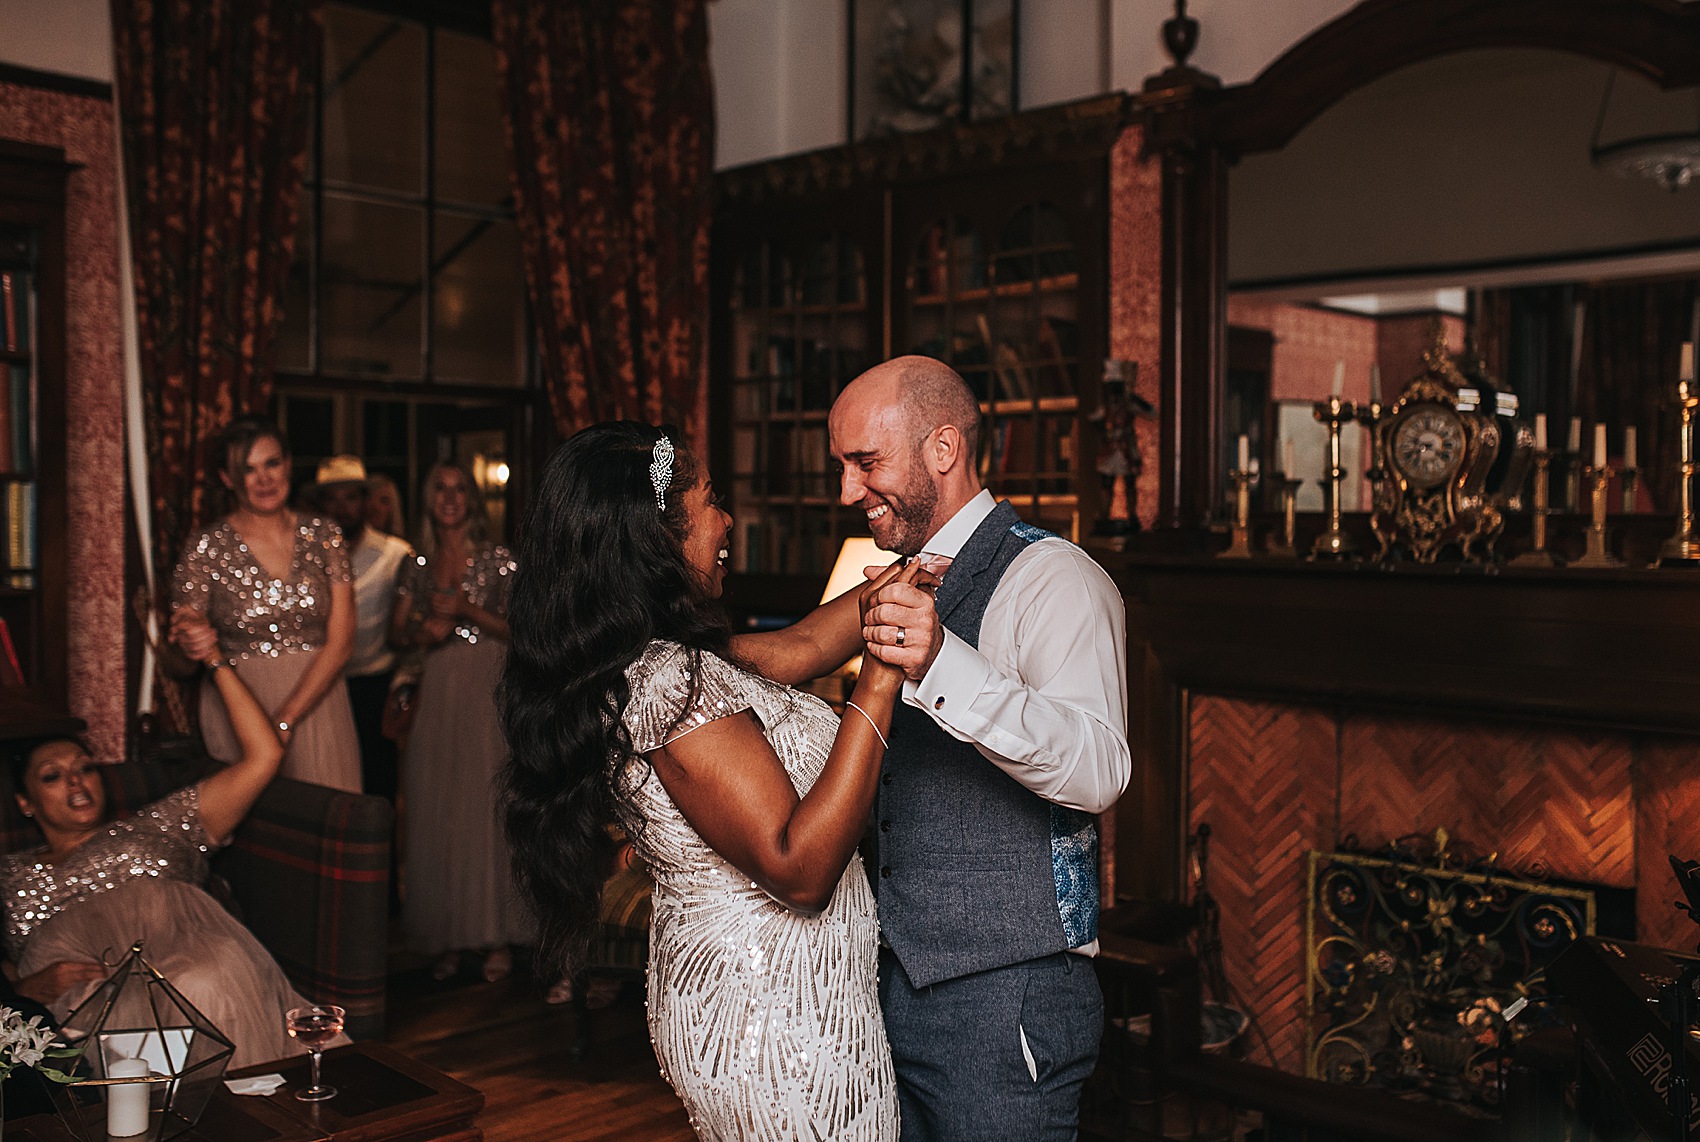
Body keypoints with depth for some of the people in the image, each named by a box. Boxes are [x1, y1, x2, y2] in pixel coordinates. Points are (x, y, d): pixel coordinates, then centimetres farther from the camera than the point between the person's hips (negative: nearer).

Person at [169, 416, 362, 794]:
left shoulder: (324, 535, 3)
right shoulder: (207, 548, -1)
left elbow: (340, 642, -3)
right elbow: (180, 664, 2)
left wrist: (284, 719, -13)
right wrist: (191, 648, -23)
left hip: (317, 705, 2)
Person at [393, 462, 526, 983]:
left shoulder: (497, 558, 0)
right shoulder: (419, 564, 11)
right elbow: (397, 632, 14)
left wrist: (468, 610, -15)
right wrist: (422, 632, -7)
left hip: (488, 691, -4)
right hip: (437, 695, 4)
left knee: (487, 807, -5)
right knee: (436, 815, 3)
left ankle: (498, 939, 3)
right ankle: (447, 938, 11)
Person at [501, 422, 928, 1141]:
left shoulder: (662, 655, 4)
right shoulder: (672, 683, -26)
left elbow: (797, 646, 15)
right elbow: (800, 868, -27)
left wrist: (900, 577, 16)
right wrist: (881, 684, -27)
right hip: (778, 1020, -10)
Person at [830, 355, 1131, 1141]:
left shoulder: (1051, 578, -14)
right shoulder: (906, 586, 14)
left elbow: (1099, 771, -30)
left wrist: (946, 670, -43)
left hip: (1003, 995, -8)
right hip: (893, 980, 8)